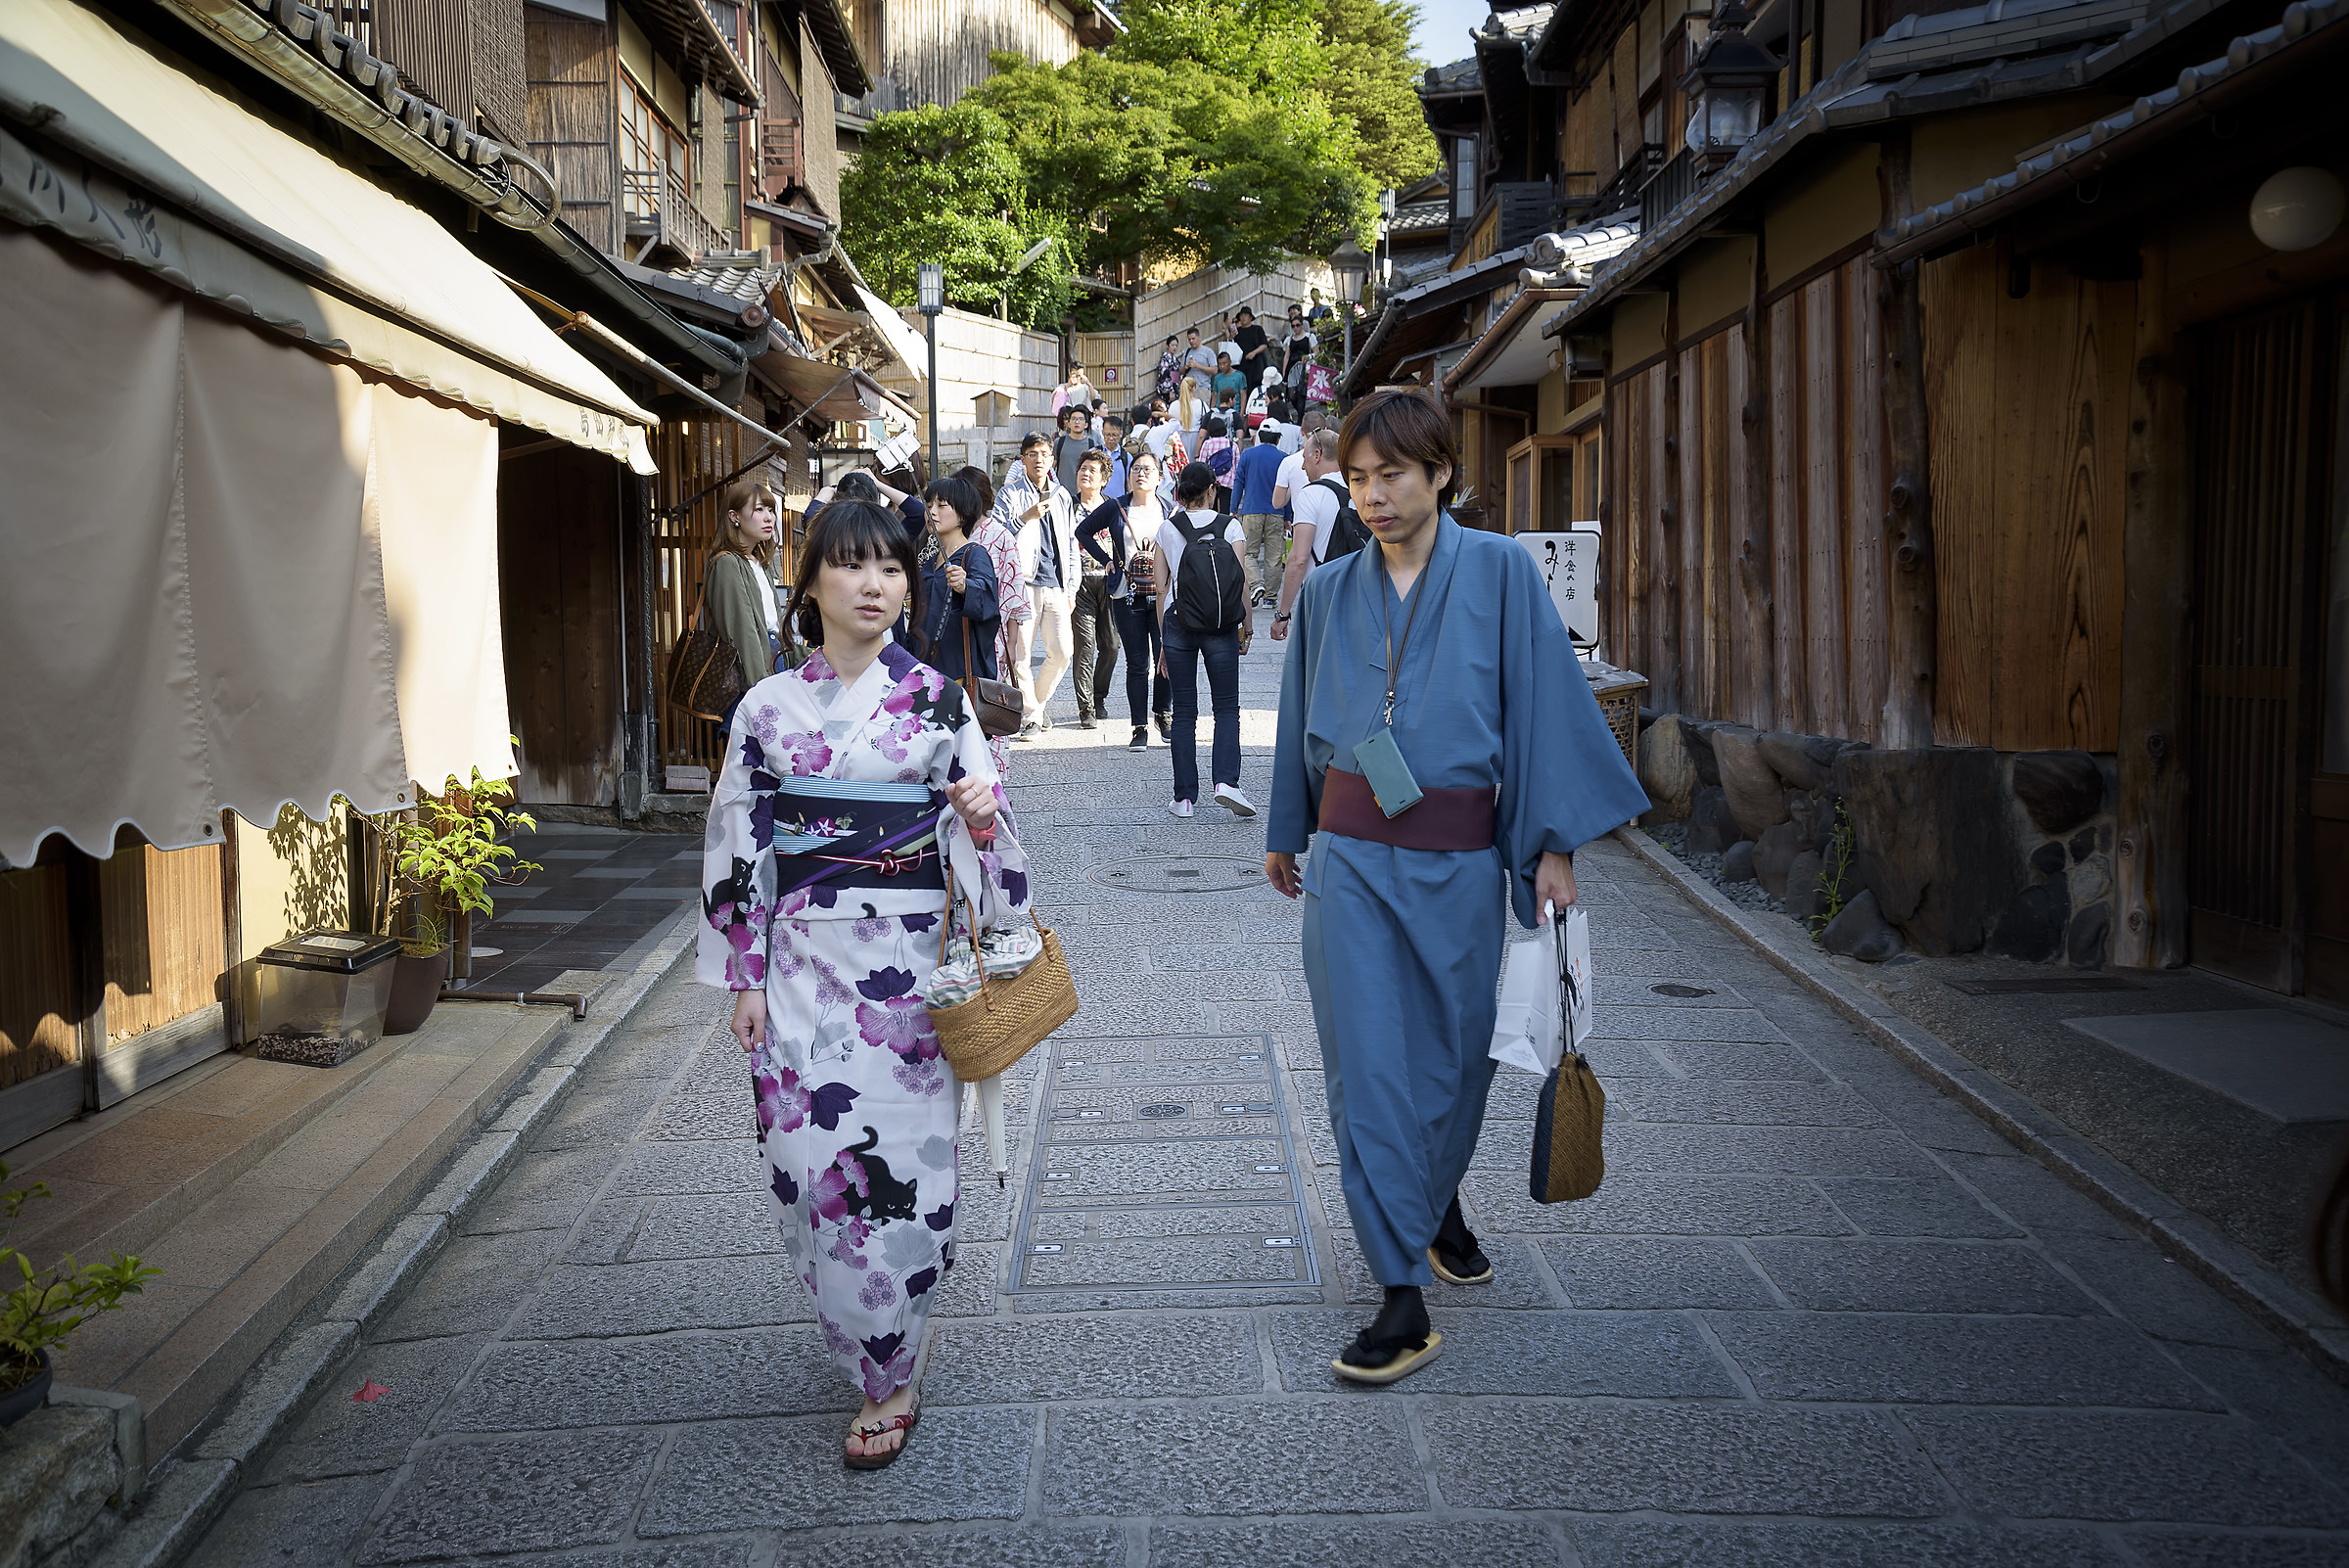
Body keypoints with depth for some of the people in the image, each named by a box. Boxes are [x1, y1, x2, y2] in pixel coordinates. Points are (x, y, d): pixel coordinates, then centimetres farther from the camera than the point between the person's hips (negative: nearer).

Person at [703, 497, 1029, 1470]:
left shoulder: (935, 700, 1)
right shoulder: (767, 708, 3)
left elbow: (976, 832, 5)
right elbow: (737, 848, 6)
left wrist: (981, 814, -19)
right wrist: (744, 977, 3)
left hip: (904, 962, -1)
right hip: (801, 965, 2)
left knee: (892, 1162, -2)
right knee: (807, 1161, 2)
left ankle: (890, 1382, 12)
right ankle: (865, 1344, 26)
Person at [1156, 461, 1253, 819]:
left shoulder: (1167, 529, 4)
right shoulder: (1229, 525, 0)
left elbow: (1161, 588, 5)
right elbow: (1242, 583, -2)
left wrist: (1163, 640, 11)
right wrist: (1245, 628, 9)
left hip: (1178, 625, 1)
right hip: (1221, 628, -1)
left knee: (1184, 712, 8)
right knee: (1227, 707, 8)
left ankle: (1184, 797, 7)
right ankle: (1226, 781, -12)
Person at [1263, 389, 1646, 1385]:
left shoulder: (1500, 573, -2)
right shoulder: (1329, 593, 5)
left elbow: (1543, 700, -4)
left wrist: (1554, 842, -7)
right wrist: (1286, 834, 24)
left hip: (1459, 861, -1)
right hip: (1352, 860, 1)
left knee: (1453, 1051, 12)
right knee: (1367, 1062, -4)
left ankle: (1438, 1201, 43)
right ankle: (1403, 1300, 0)